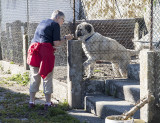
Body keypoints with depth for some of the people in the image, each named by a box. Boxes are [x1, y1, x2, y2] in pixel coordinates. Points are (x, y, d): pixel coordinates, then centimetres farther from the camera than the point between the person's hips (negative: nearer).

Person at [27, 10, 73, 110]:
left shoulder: (42, 23, 25)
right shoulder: (55, 25, 1)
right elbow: (56, 43, -6)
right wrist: (66, 38, 8)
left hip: (34, 49, 7)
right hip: (45, 50, -7)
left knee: (35, 76, 12)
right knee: (47, 77, 2)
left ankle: (32, 101, 14)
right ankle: (48, 103, 7)